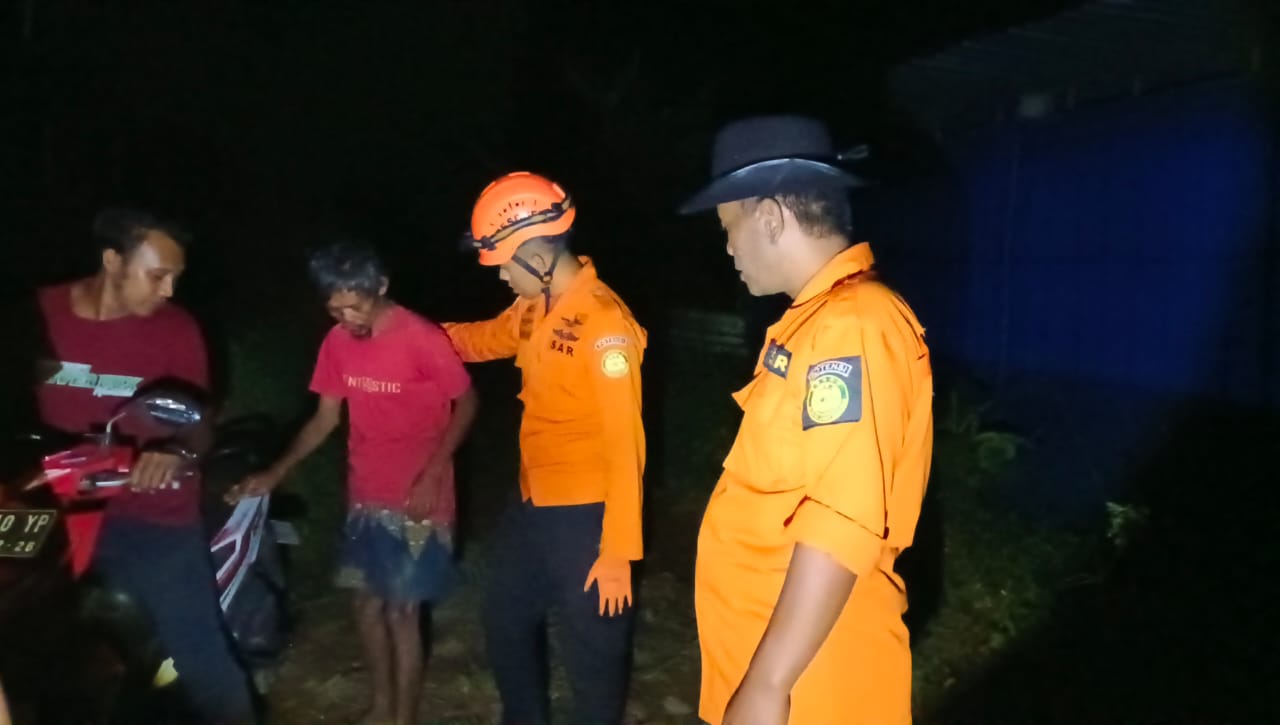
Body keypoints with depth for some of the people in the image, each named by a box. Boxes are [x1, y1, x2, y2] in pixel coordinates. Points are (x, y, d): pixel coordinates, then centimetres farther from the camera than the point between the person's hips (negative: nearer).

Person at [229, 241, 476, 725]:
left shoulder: (423, 339, -20)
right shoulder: (337, 342, -2)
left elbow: (466, 404, -11)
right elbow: (325, 419, 6)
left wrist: (432, 475, -18)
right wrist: (276, 472, -5)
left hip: (416, 500, -6)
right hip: (365, 496, 6)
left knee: (401, 611, 0)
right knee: (367, 602, 15)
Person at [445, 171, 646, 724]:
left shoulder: (603, 322, -22)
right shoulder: (533, 309, 3)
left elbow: (623, 444, -22)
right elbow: (483, 340, 26)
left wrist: (617, 551, -20)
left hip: (585, 515, -8)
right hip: (534, 506, 9)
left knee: (591, 659, 10)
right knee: (504, 625, 25)